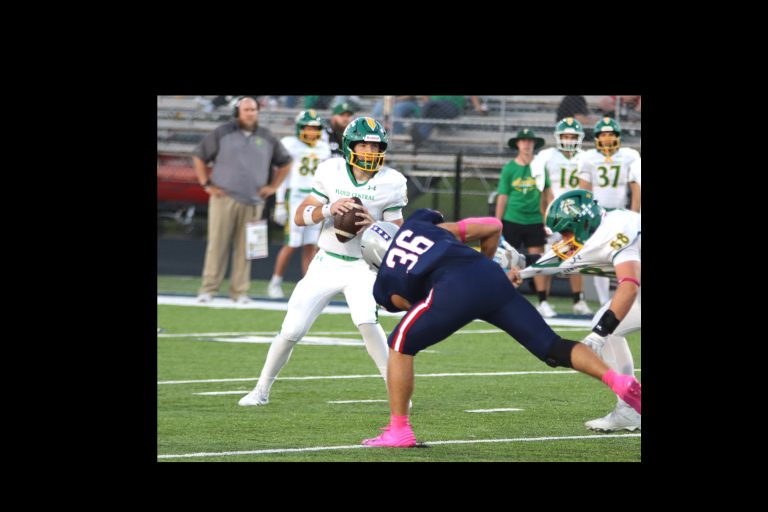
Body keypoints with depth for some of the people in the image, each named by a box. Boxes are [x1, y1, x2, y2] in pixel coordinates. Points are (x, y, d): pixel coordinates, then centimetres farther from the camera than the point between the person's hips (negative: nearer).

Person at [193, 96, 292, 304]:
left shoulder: (267, 138, 12)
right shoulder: (222, 133, 5)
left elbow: (285, 162, 22)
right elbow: (199, 156, 9)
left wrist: (273, 187, 12)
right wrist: (207, 184, 2)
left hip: (252, 202, 2)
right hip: (224, 199, -2)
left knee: (245, 248, 0)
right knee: (217, 245, -6)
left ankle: (239, 291, 4)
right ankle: (208, 290, -4)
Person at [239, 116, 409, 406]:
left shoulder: (390, 184, -7)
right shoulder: (331, 172, -5)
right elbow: (300, 217, -3)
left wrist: (374, 225, -22)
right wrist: (328, 209, -23)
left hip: (363, 266, -2)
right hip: (326, 264, 2)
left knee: (366, 322, -27)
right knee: (291, 331, -1)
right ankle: (262, 390, 18)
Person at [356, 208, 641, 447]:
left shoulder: (387, 285, 23)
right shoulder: (419, 224, 33)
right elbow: (492, 227, 32)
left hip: (454, 289, -4)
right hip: (490, 276, 4)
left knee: (400, 345, 17)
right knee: (552, 347, 7)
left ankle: (399, 431, 11)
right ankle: (616, 380, -13)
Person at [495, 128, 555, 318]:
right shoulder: (509, 168, 1)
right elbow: (502, 197, 4)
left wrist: (547, 220, 5)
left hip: (534, 220, 1)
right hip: (512, 221, -1)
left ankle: (543, 302, -2)